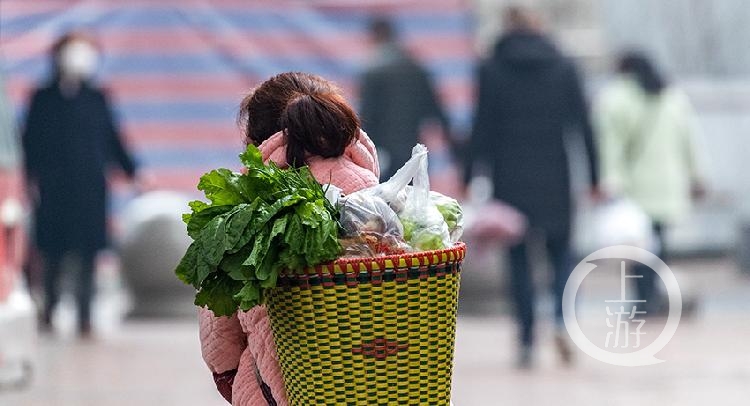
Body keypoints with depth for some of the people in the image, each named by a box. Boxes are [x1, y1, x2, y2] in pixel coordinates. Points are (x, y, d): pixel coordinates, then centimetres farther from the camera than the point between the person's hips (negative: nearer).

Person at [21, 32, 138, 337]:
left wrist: (131, 171, 6)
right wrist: (32, 179, -4)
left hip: (90, 189, 1)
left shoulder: (95, 99, 8)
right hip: (53, 189, -1)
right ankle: (49, 310, 19)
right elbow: (31, 141, 4)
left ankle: (85, 317, -3)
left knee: (88, 255, -4)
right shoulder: (43, 99, 5)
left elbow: (112, 140, 11)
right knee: (54, 254, 3)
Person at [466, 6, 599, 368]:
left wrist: (470, 180, -1)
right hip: (555, 179, 1)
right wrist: (594, 181, 5)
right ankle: (562, 320, -11)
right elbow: (583, 126, 2)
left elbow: (483, 129, -4)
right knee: (561, 253, 12)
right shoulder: (563, 69, 4)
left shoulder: (492, 71, -1)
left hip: (510, 180, -1)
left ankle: (527, 339, 0)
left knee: (518, 259, 6)